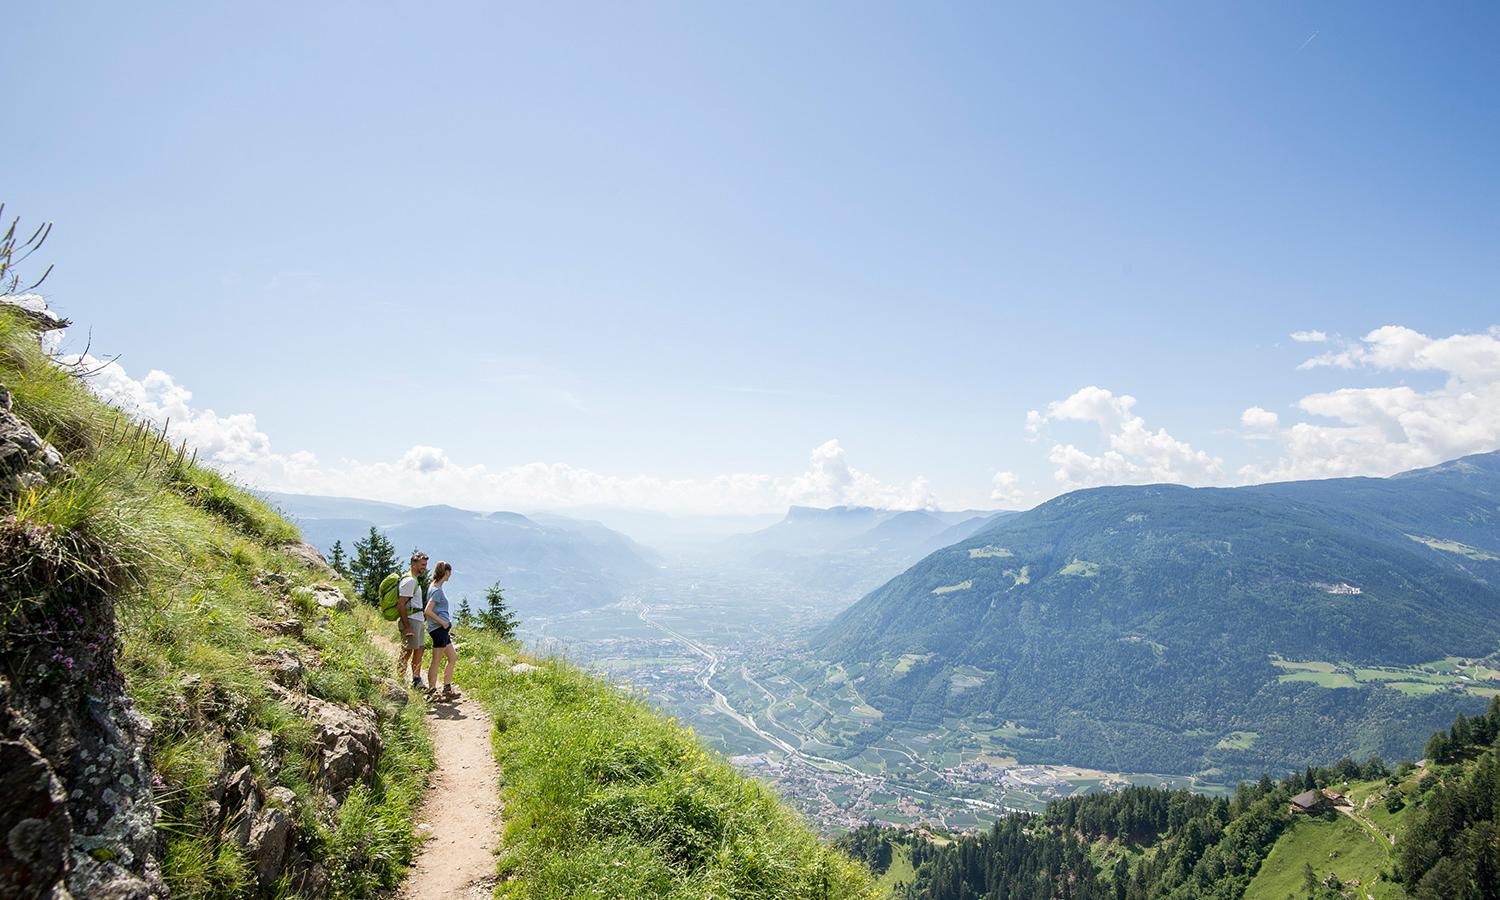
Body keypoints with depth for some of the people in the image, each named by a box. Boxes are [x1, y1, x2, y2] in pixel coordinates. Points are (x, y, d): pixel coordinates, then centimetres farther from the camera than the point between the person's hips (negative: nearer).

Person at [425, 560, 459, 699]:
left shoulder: (436, 588, 16)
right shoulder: (437, 590, -14)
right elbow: (428, 611, -22)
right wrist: (443, 623, -16)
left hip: (443, 630, 10)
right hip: (439, 629, -10)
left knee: (453, 657, 14)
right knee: (436, 661, -4)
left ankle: (447, 689, 18)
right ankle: (432, 690, 2)